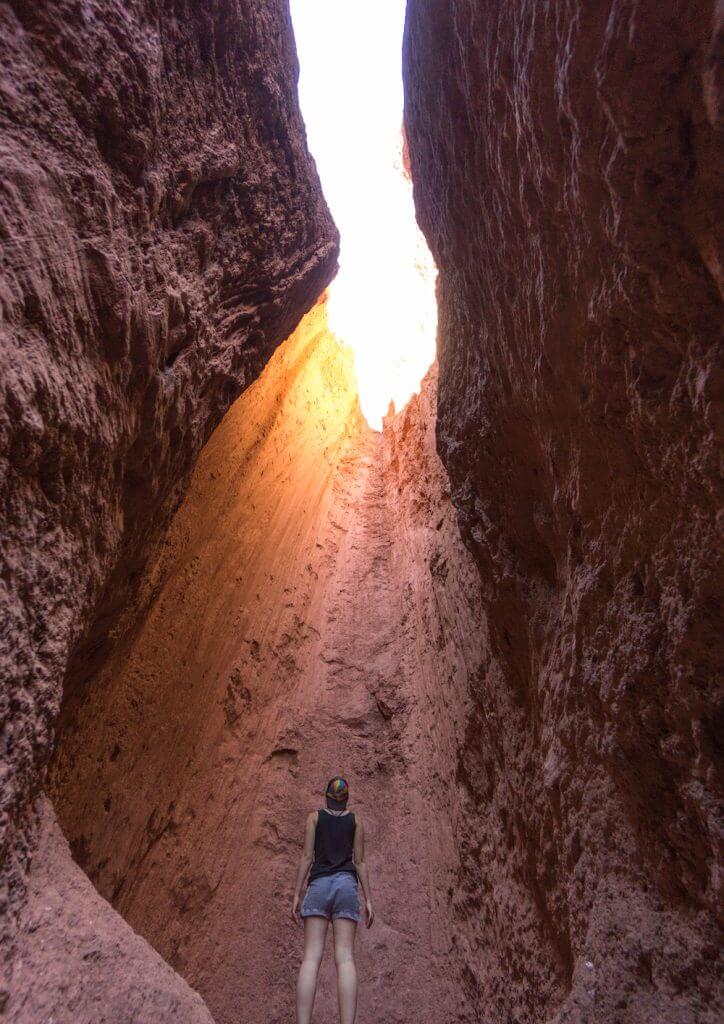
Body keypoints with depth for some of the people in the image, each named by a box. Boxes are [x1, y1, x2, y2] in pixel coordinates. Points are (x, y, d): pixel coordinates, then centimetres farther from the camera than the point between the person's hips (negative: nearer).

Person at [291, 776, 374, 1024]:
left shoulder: (314, 816, 10)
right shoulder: (355, 820, 12)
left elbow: (307, 857, 2)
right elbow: (360, 861, 7)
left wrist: (296, 895, 3)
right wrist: (368, 900, 8)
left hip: (319, 885, 0)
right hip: (346, 885, 1)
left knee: (311, 957, -6)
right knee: (345, 958, -6)